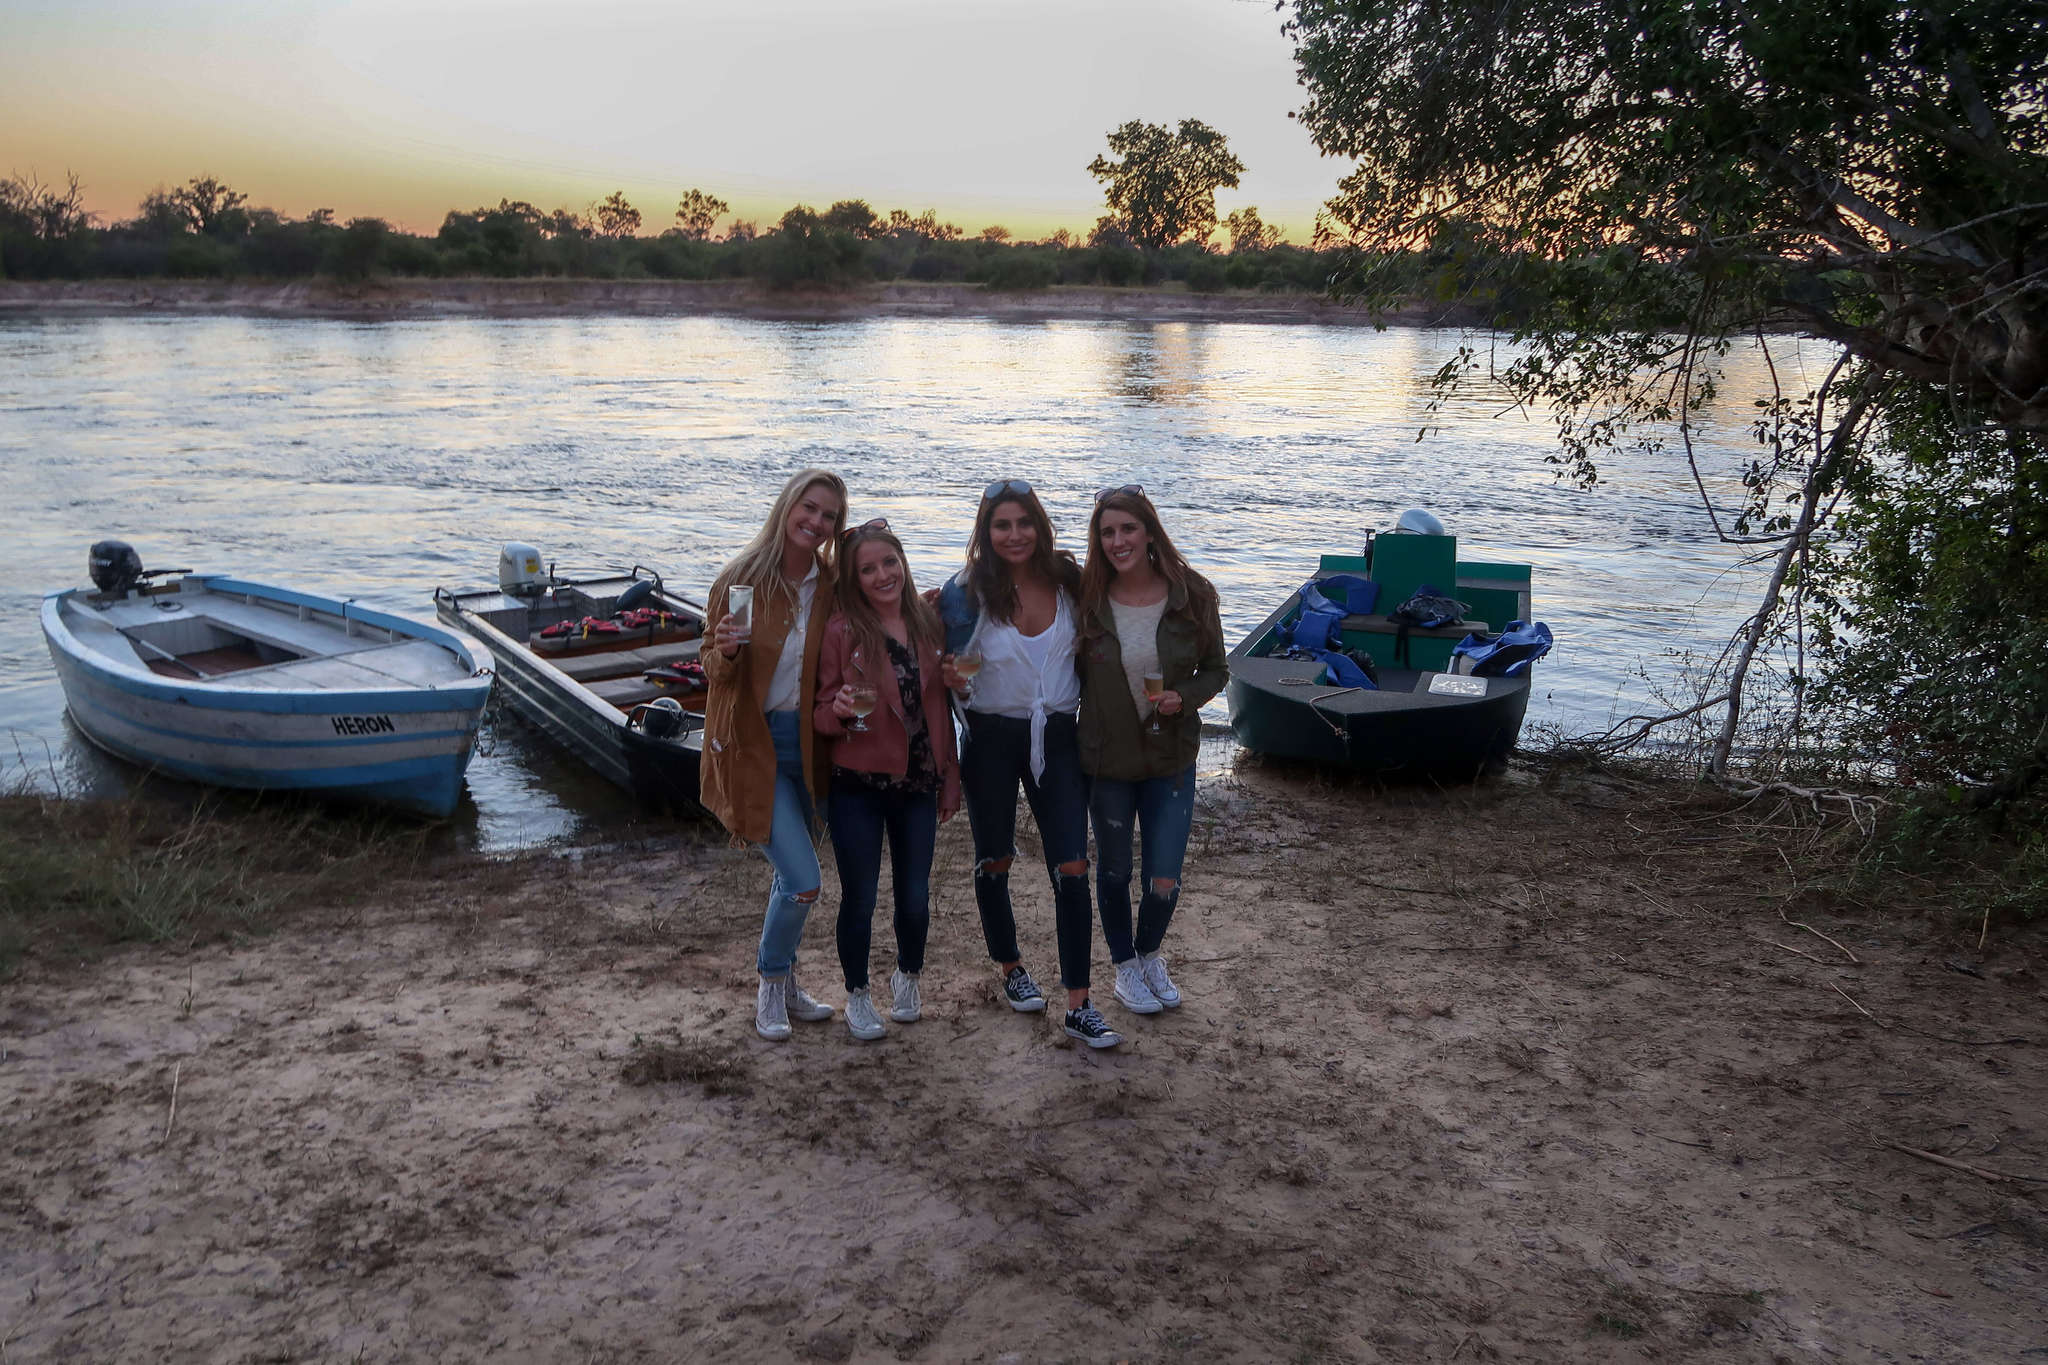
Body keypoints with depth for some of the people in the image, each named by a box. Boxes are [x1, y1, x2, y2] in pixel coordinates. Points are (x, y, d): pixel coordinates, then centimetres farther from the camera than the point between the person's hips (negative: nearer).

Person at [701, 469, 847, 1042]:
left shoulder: (831, 586, -1)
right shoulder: (740, 580, -11)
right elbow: (714, 670, -5)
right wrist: (725, 652, -27)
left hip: (805, 741, 4)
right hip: (752, 742, -4)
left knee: (789, 873, 16)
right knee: (803, 880, -11)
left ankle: (783, 984, 36)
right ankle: (770, 986, 15)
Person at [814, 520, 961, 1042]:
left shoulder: (928, 623, 2)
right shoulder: (841, 631, -10)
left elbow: (940, 706, 10)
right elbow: (824, 715, -5)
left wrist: (950, 775, 10)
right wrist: (839, 709, -28)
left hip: (918, 784, 3)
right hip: (857, 787, -3)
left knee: (915, 897, 11)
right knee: (859, 899, 7)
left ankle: (907, 977, 40)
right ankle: (857, 994, 30)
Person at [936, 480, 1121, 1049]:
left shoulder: (1067, 580, -3)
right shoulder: (965, 592, -10)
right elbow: (952, 669, 0)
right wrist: (953, 679, -21)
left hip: (1057, 739, 1)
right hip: (992, 739, -1)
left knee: (1072, 868, -4)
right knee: (995, 861, 14)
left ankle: (1079, 1007, 2)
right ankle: (1010, 968, 37)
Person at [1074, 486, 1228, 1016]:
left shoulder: (1192, 594, -10)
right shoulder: (1087, 598, -9)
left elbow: (1216, 669, 1)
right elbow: (1072, 674, 2)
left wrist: (1183, 698, -18)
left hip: (1171, 758, 0)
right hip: (1106, 758, 0)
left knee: (1164, 880, 4)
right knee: (1114, 870, 15)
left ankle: (1149, 955, 36)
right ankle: (1124, 967, 39)